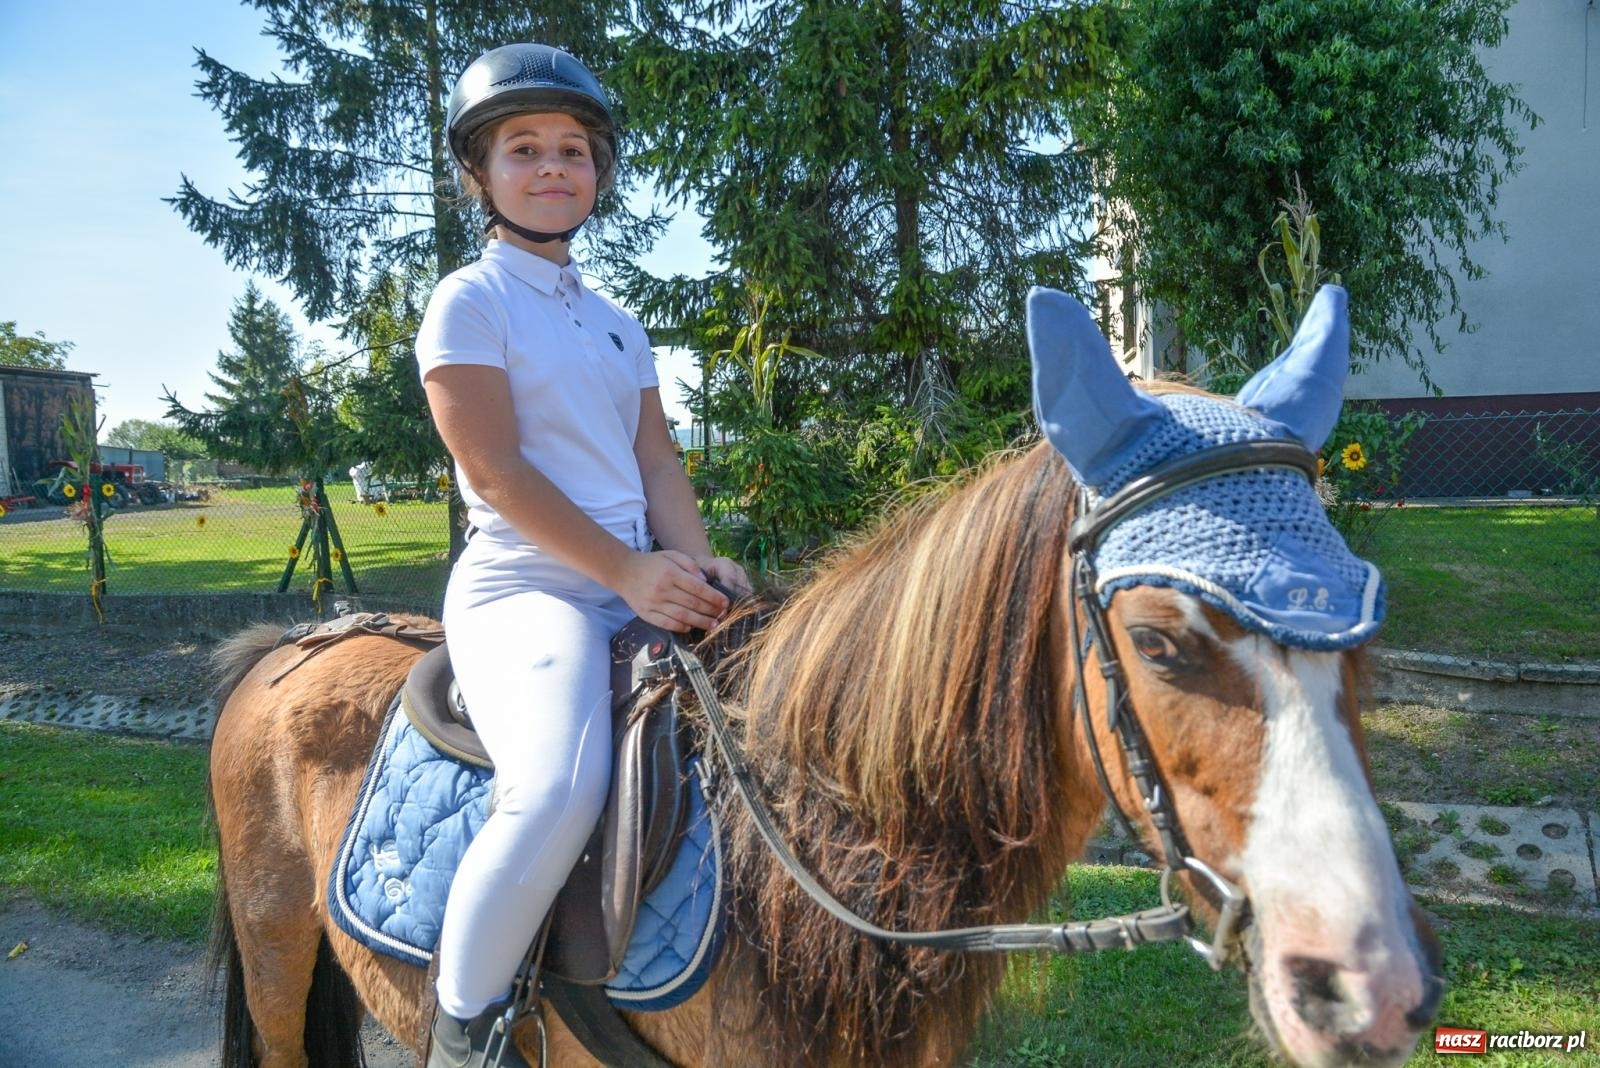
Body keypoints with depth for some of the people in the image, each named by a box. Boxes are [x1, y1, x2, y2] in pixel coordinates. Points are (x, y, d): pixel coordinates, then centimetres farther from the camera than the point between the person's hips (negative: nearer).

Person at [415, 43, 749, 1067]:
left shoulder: (619, 323, 20)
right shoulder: (469, 302, 0)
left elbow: (656, 458, 12)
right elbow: (497, 471, -11)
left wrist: (694, 565, -7)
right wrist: (628, 572, -17)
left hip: (638, 588, 8)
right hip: (520, 586, -7)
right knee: (560, 792, -31)